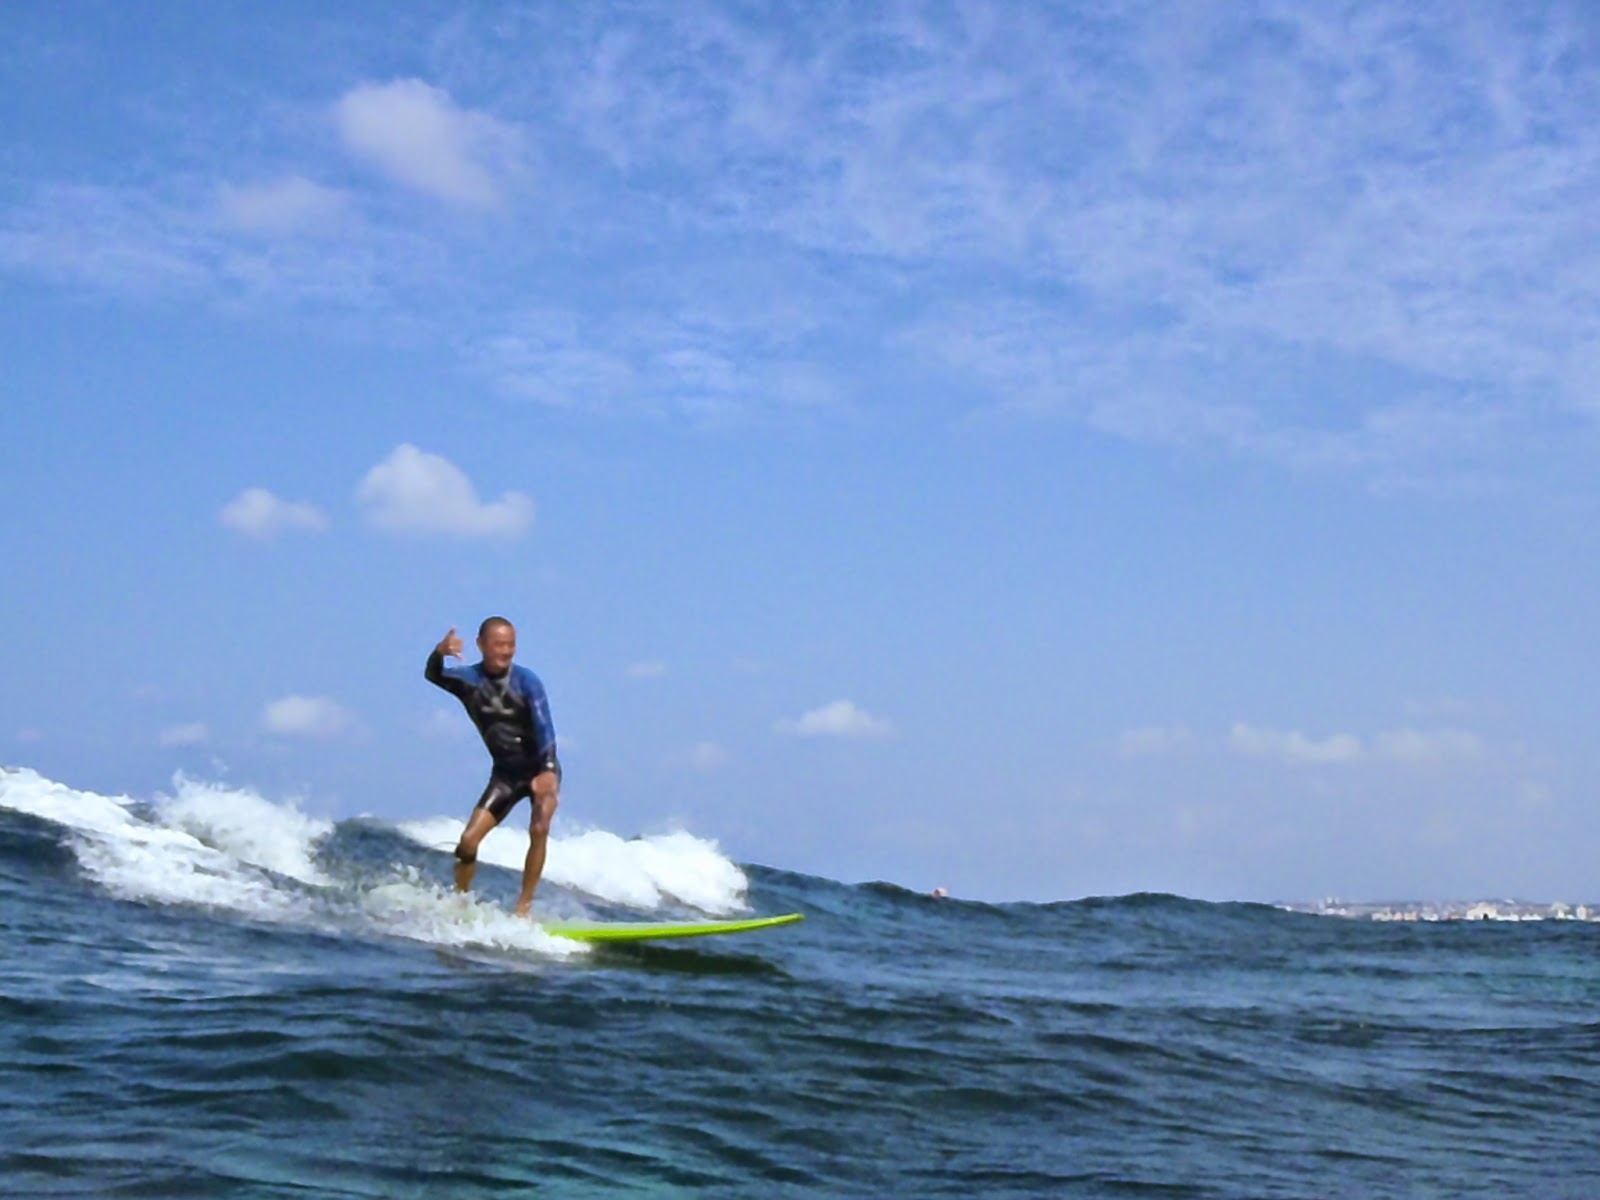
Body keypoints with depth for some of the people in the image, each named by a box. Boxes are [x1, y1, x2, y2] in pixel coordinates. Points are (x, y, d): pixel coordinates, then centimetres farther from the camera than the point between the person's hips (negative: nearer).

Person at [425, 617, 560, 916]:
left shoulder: (526, 681, -15)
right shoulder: (469, 680, -5)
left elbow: (544, 727, -24)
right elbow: (433, 677, -23)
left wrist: (548, 771, -39)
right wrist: (439, 653, -46)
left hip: (540, 768, -3)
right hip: (505, 773, 3)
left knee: (539, 828, -26)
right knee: (468, 840, -6)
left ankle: (523, 907, -21)